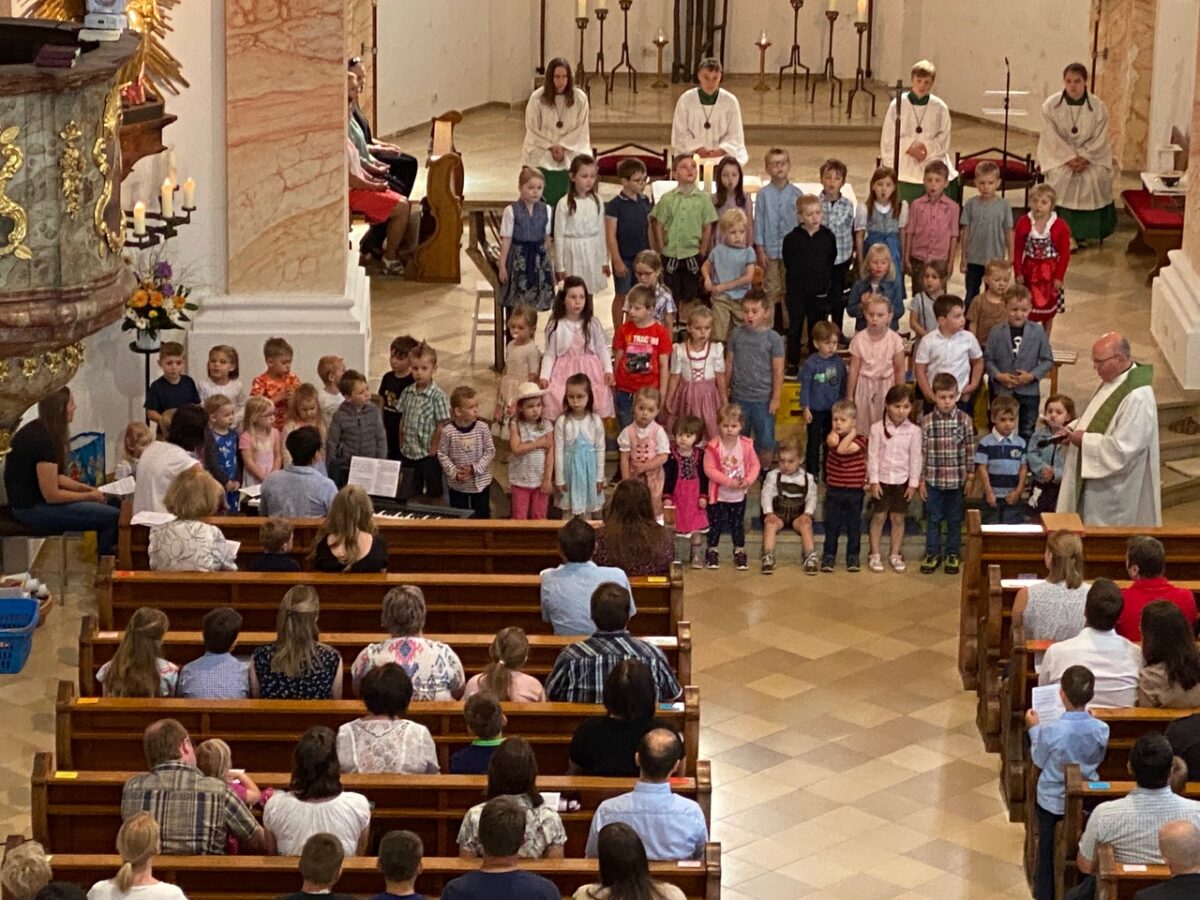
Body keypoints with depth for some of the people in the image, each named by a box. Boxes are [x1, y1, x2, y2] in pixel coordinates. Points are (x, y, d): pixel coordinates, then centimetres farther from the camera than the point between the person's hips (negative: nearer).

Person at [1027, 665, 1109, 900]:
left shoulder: (1050, 731, -28)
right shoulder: (1101, 730, -20)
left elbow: (1039, 761, -10)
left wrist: (1034, 729, 4)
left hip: (1053, 800, -2)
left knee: (1047, 854, 18)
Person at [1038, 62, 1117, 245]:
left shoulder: (1098, 107, -4)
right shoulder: (1051, 105, -6)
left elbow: (1099, 140, -5)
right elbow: (1052, 138, -9)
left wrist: (1084, 158, -18)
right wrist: (1070, 158, -19)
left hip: (1091, 156, 1)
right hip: (1059, 155, -1)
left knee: (1096, 177, -24)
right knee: (1060, 176, -28)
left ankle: (1085, 231, -13)